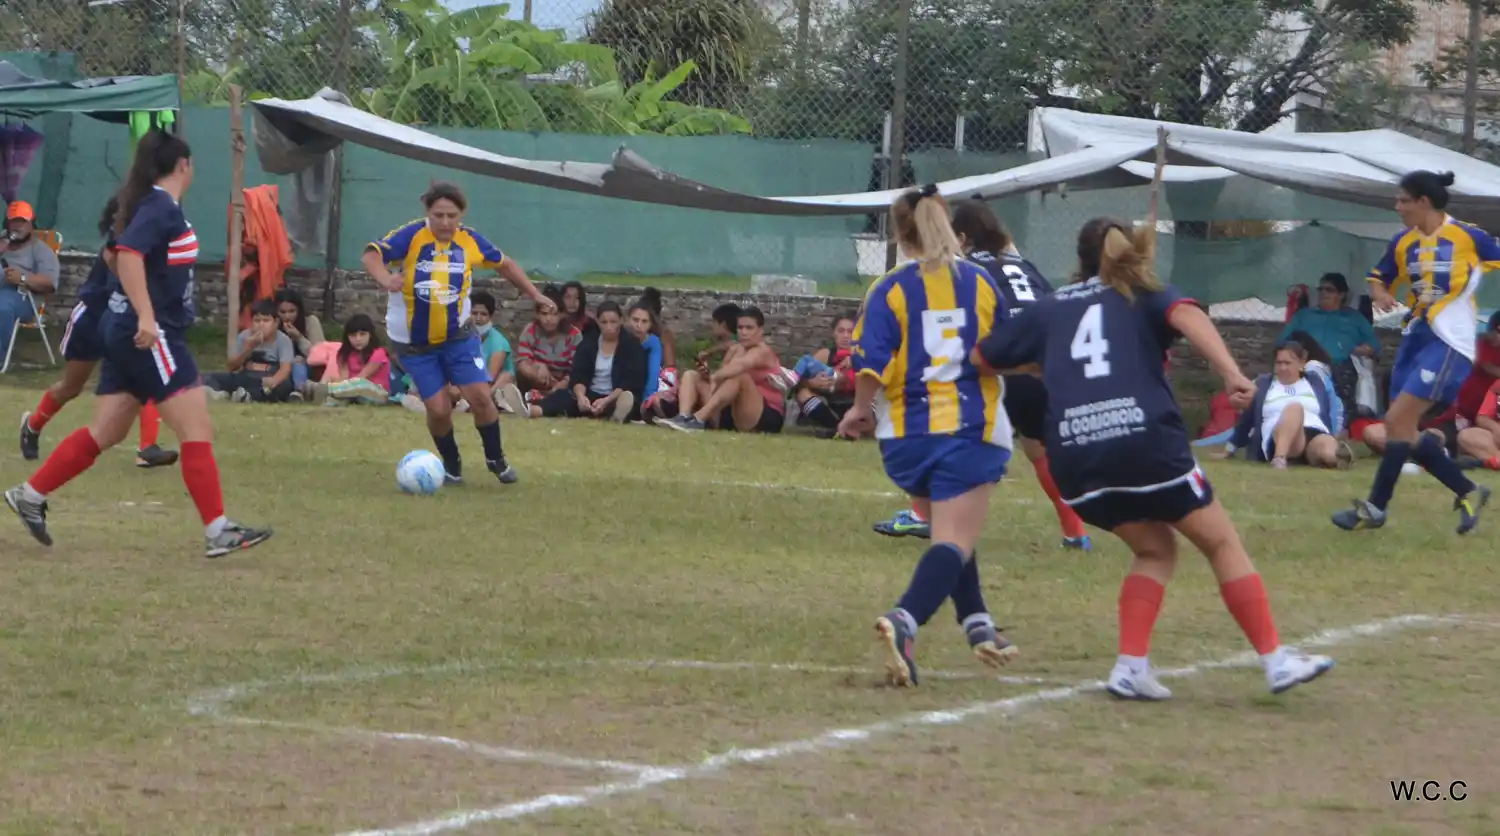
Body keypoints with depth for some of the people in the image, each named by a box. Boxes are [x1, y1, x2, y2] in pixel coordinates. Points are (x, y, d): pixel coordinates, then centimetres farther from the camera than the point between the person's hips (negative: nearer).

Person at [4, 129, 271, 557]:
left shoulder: (151, 204, 14)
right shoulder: (162, 208, -14)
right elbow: (128, 255, -28)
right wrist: (146, 316, -34)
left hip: (127, 335, 10)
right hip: (151, 336, -10)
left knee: (105, 432, 14)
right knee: (198, 430, -8)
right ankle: (219, 531, -9)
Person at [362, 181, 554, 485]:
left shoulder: (470, 240, -9)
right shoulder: (412, 235, -21)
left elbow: (504, 264, 9)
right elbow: (372, 255, -33)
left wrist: (535, 295, 10)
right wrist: (385, 279, -54)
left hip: (458, 336, 2)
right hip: (414, 343, -2)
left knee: (480, 396, -7)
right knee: (438, 408, -6)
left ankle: (496, 459, 19)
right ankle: (452, 465, 23)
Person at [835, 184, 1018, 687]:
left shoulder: (890, 290, -3)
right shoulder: (981, 283, 3)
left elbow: (870, 363, -12)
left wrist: (861, 411, 5)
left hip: (907, 433, 1)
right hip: (971, 428, -1)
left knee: (946, 529, 25)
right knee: (955, 540, -9)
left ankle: (977, 623, 25)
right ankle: (904, 622, -32)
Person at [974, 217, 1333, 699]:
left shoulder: (1048, 310, 24)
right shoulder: (1144, 296, 17)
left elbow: (982, 357, 27)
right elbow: (1186, 316, -6)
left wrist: (1045, 361, 46)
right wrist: (1231, 373, -20)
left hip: (1073, 459, 3)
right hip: (1144, 440, -3)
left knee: (1155, 551, 22)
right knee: (1221, 542, 11)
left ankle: (1131, 667, 7)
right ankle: (1276, 660, 7)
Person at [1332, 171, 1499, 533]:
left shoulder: (1467, 236, -9)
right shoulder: (1403, 243, 6)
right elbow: (1378, 277, 18)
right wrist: (1380, 295, -3)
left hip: (1448, 342, -7)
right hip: (1416, 337, 7)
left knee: (1398, 422, -13)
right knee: (1404, 430, 6)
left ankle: (1375, 508, -6)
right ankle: (1468, 492, 20)